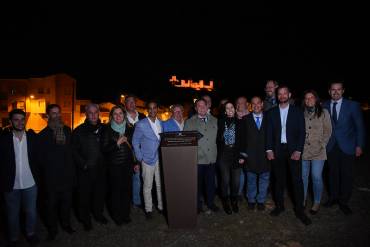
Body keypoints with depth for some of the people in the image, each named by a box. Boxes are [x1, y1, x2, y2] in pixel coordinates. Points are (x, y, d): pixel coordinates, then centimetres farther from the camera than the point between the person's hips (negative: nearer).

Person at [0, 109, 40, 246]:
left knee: (31, 212, 16)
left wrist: (37, 178, -2)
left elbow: (37, 158, 1)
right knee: (12, 214, 16)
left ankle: (31, 233, 38)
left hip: (30, 184, 1)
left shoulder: (32, 136, -4)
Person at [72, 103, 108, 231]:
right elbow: (74, 151, -3)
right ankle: (85, 219, 29)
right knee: (84, 195, 8)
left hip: (100, 169, 3)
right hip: (85, 171, -2)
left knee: (100, 192, 14)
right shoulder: (79, 131, -6)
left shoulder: (103, 129, 2)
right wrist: (84, 164, -10)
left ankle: (98, 213, 37)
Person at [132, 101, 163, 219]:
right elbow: (135, 142, -2)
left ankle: (161, 206, 26)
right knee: (147, 186, 6)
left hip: (161, 159, 3)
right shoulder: (141, 124, -6)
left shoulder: (161, 123, 7)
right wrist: (140, 158, -5)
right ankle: (148, 209, 20)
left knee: (160, 185, 11)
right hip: (148, 160, -3)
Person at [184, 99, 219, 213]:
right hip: (197, 159, -2)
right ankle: (198, 205, 27)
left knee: (211, 182, 13)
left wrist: (216, 153, 8)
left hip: (211, 158, 3)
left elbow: (218, 137, 13)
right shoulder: (189, 122, 0)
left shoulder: (214, 120, 8)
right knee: (198, 183, 9)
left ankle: (210, 202, 33)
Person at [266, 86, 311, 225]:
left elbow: (302, 132, -1)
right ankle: (279, 205, 23)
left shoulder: (297, 111, 3)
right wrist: (269, 149, -5)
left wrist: (298, 150, -10)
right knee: (279, 179, 9)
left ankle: (299, 210, 12)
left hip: (293, 150, -1)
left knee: (297, 180, 0)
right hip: (277, 150, 1)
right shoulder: (271, 113, 7)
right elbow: (269, 132, 5)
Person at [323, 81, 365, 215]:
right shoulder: (325, 106, 0)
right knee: (333, 173, 12)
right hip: (331, 146, 2)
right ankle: (333, 197, 29)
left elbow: (360, 126, -1)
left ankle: (343, 201, 20)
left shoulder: (353, 105, -5)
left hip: (347, 147, -2)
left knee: (346, 175, 4)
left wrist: (359, 145, -5)